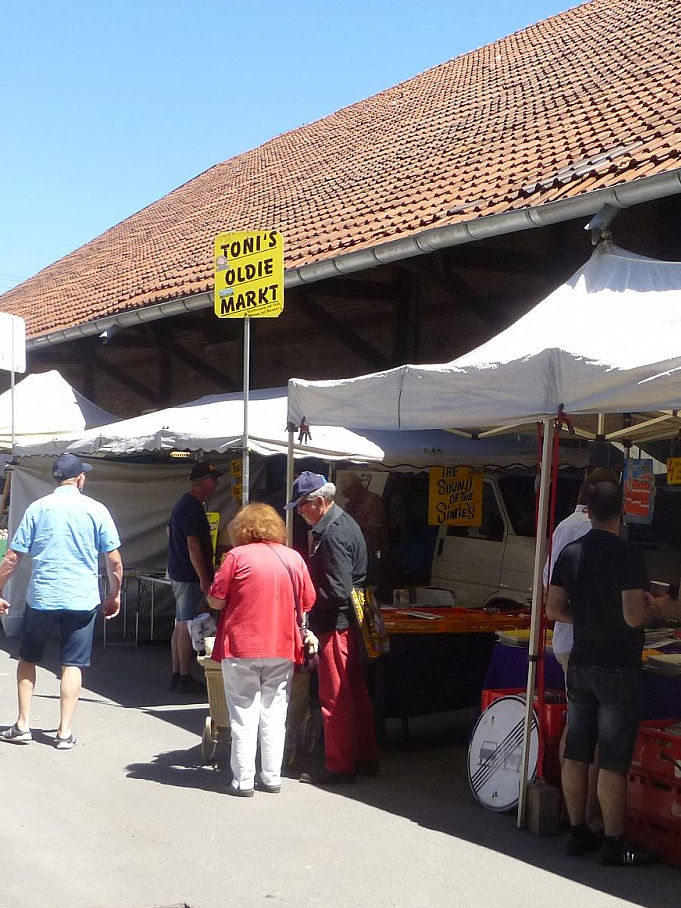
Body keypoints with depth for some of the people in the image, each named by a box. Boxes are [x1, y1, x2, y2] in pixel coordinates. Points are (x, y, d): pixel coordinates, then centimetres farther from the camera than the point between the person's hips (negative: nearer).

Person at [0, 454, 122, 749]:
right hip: (82, 600, 0)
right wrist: (114, 595, 14)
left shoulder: (37, 508, 0)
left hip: (41, 598, 1)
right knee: (73, 665, 6)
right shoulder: (96, 510, -1)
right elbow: (114, 560, 1)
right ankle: (65, 732, 5)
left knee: (27, 659, 17)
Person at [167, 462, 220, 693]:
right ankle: (184, 678, -1)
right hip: (189, 575, -10)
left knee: (180, 624, 13)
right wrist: (204, 579, -21)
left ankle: (177, 675, 18)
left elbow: (170, 531, 26)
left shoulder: (183, 503, 15)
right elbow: (193, 545, -22)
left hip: (178, 572, 10)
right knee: (188, 626, -5)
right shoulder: (193, 507, -17)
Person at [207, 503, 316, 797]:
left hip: (241, 647, -3)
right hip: (282, 648, 3)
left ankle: (243, 781, 5)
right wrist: (304, 631, 29)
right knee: (274, 715, 11)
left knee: (244, 716, 3)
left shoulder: (237, 556, -7)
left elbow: (216, 601, -7)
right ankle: (271, 778, 14)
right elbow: (307, 604, 11)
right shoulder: (294, 558, 5)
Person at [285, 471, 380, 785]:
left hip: (335, 627, -10)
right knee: (356, 693, 17)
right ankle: (366, 759, 26)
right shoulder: (342, 523, 11)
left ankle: (340, 767, 8)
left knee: (335, 699, -1)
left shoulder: (333, 535, -21)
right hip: (349, 624, 10)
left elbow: (337, 591, -25)